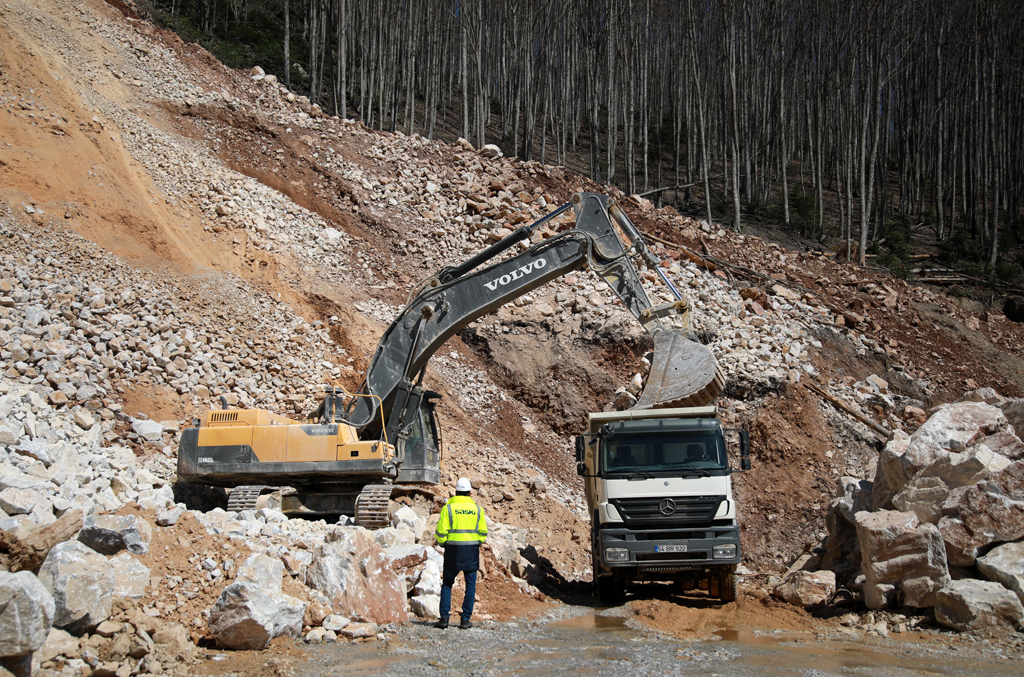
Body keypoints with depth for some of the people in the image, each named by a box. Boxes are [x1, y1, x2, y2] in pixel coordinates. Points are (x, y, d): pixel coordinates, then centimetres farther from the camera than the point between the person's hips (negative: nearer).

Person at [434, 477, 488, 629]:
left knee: (447, 584, 10)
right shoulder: (477, 508, 3)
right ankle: (466, 619, 4)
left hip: (453, 549, -1)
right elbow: (483, 532, 4)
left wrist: (443, 544, 12)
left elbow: (441, 531, -6)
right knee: (470, 585, 7)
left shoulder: (448, 507, -3)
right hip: (472, 551, 1)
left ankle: (444, 618, 2)